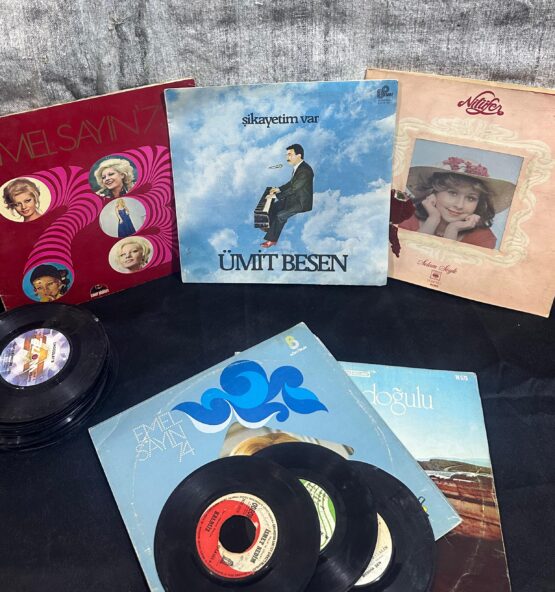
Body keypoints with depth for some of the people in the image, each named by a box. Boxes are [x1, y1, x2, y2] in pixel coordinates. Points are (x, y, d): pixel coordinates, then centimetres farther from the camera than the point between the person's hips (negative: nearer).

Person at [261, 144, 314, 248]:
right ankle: (270, 228, 12)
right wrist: (279, 189, 6)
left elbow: (293, 188, -27)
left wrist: (277, 196, -20)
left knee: (280, 215, -19)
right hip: (294, 197, 10)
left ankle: (272, 239, -4)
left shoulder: (305, 170, -26)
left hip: (302, 203, -10)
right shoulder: (297, 166, 4)